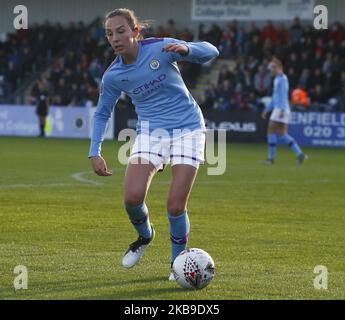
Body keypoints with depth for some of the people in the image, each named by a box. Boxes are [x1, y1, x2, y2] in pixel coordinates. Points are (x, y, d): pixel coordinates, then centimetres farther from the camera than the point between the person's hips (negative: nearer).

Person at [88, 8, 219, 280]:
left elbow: (211, 52, -12)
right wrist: (95, 152, 1)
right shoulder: (113, 76, -4)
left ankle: (178, 261, 15)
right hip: (150, 132, 3)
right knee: (132, 197, -18)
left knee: (175, 206, -11)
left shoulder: (160, 48, -14)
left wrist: (185, 49, -34)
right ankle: (144, 236, 17)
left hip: (187, 128, -3)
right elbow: (102, 114, 11)